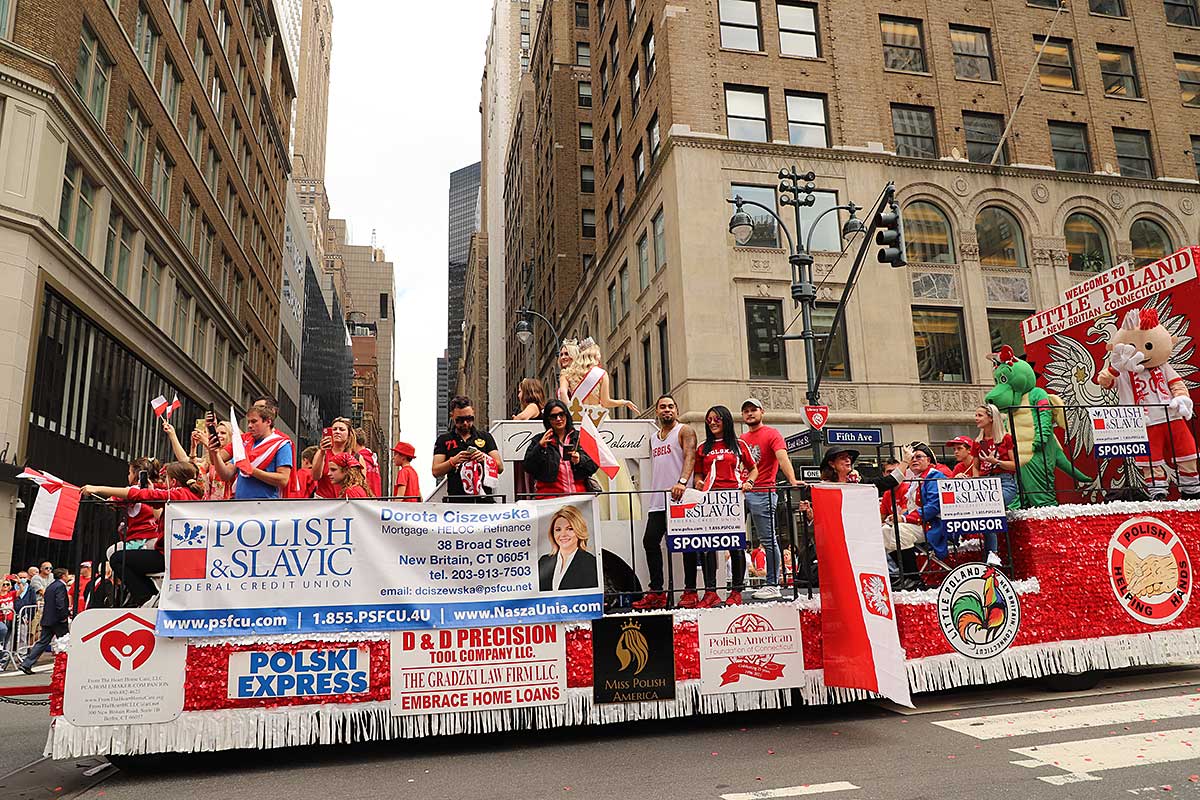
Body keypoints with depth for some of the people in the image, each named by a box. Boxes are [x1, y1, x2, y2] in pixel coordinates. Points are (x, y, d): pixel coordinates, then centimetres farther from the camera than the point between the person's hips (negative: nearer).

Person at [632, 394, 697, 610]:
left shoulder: (685, 431, 0)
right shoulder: (654, 438, 21)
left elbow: (690, 457, -16)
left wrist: (682, 482, -32)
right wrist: (653, 491, 17)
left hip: (680, 498, -7)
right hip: (657, 500, 7)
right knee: (650, 540, -1)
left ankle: (690, 591, 7)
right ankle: (656, 593, 5)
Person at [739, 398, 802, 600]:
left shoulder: (771, 434, -1)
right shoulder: (741, 439, 18)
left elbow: (782, 457, -15)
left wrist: (792, 480, -30)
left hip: (762, 493, -6)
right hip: (741, 492, 7)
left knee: (768, 540, -1)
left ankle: (772, 585, 5)